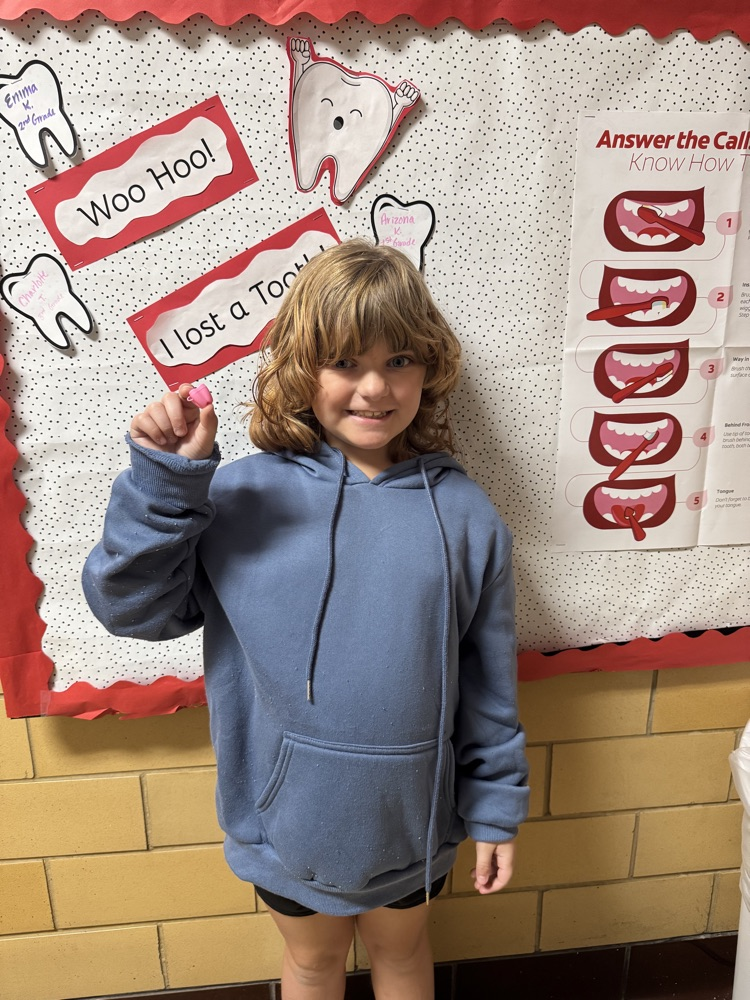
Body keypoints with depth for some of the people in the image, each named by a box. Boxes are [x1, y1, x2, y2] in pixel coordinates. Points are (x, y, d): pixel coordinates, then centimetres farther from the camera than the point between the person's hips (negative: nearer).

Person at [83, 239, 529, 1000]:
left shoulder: (462, 513, -12)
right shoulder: (244, 498, -17)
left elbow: (489, 681, -4)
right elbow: (133, 606, -15)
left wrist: (496, 809, 3)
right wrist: (164, 480, -26)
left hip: (412, 816, 1)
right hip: (290, 815, 0)